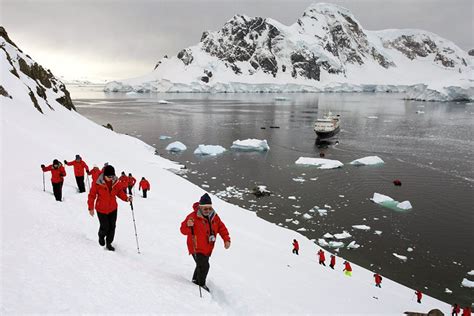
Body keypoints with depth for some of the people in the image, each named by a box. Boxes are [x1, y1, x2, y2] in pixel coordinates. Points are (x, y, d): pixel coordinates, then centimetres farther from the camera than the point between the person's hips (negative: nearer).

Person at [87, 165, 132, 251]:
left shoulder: (116, 182, -9)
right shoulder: (97, 183, -18)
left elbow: (120, 192, 5)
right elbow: (92, 195, -9)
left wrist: (126, 198, -12)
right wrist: (91, 208, -8)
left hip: (113, 208, 3)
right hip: (101, 209, -3)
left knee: (112, 227, 8)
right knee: (105, 227, 2)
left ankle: (109, 243, 29)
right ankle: (101, 236, 37)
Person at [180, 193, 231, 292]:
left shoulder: (214, 216, -1)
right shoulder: (193, 216, -20)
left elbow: (221, 227, 8)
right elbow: (183, 230, -18)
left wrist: (226, 239, -2)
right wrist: (188, 226, -41)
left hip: (207, 249, 6)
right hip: (196, 248, -6)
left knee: (202, 265, 22)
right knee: (204, 266, -13)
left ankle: (196, 280, 47)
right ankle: (201, 284, 12)